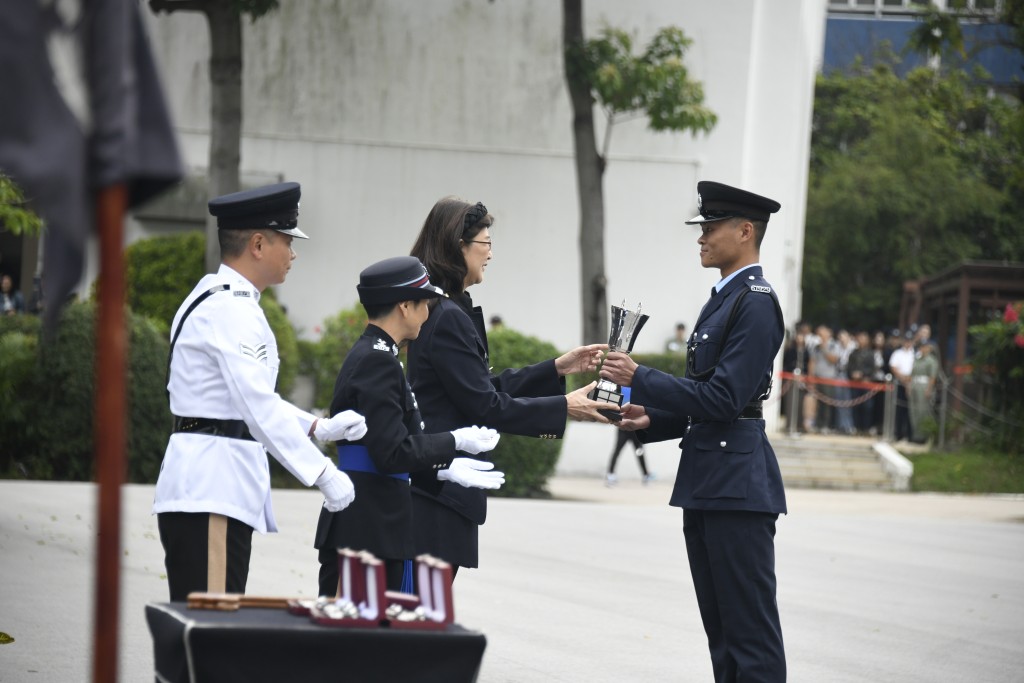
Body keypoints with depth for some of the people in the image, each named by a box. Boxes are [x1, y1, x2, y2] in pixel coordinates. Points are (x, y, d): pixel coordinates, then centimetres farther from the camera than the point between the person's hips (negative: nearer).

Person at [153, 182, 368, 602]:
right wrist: (324, 474, -22)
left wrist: (320, 428, 15)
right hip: (212, 487, -11)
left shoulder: (214, 299, 18)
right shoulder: (231, 309, -14)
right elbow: (259, 406, -22)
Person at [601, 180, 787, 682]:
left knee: (750, 626, -8)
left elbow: (724, 397, -19)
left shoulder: (755, 304, -13)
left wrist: (640, 378, -15)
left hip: (738, 485, -10)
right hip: (707, 486, 10)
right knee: (721, 629, 12)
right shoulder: (722, 300, 19)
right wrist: (652, 418, 8)